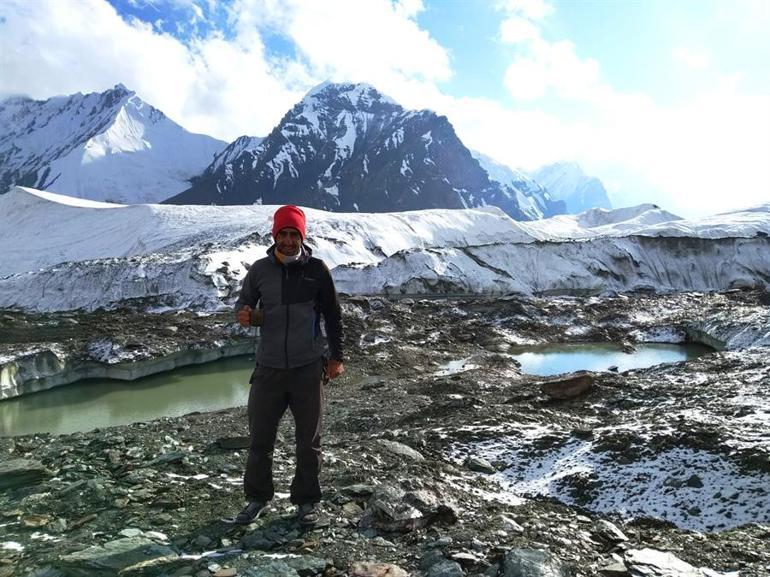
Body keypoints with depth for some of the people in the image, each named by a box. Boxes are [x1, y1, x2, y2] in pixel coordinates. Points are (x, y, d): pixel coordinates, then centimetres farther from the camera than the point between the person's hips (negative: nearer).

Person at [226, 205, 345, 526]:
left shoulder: (317, 269, -2)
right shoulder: (260, 270, 1)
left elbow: (333, 316, 4)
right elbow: (244, 303, 11)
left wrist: (336, 357, 2)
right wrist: (244, 315, -13)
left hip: (308, 368, -1)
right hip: (269, 367, 1)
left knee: (308, 440, 10)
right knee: (260, 438, 9)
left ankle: (306, 500, 27)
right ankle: (257, 498, 29)